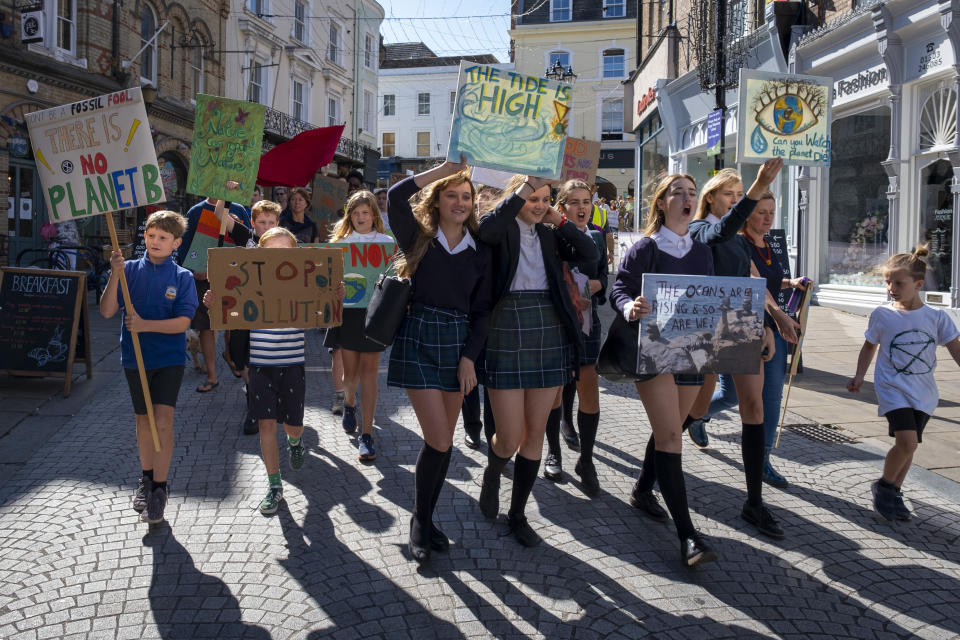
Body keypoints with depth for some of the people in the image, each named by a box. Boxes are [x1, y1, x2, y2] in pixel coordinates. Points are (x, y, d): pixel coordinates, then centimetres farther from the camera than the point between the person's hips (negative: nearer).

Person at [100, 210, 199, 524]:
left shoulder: (182, 277, -4)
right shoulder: (130, 270, 0)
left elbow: (182, 322, -11)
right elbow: (107, 311, -7)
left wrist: (144, 325, -22)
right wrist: (114, 275, -19)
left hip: (169, 359, -2)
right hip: (135, 357, 2)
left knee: (163, 420, -10)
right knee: (143, 421, 13)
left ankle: (159, 489, -2)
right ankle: (146, 478, 32)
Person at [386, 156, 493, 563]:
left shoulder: (480, 251, 7)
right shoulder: (419, 237, 0)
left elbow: (482, 309, 7)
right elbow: (397, 196, -18)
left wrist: (469, 357, -3)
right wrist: (445, 168, -11)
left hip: (459, 344, 3)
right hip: (419, 338, -3)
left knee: (444, 441, 8)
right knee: (439, 441, -9)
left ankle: (425, 519, 25)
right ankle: (420, 521, 11)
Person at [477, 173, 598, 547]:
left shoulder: (549, 234, 12)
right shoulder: (503, 229, -1)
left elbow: (590, 255, 2)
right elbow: (486, 228, -25)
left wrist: (559, 220, 0)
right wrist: (525, 185, -18)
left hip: (550, 335, 5)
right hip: (507, 332, -4)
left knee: (535, 433, 8)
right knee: (509, 438, -2)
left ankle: (517, 514, 24)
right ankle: (492, 475, 34)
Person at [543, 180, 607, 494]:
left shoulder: (597, 236, 9)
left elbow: (604, 277, 10)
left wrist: (591, 285, -11)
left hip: (586, 319, 3)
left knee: (590, 391, -3)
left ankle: (586, 460, 11)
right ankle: (553, 451, 27)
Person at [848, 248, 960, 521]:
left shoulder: (936, 317, -1)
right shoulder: (882, 314, -3)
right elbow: (869, 346, 11)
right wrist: (859, 375, 4)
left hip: (923, 393, 3)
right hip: (893, 387, -3)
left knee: (908, 444, 10)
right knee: (907, 441, -18)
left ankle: (893, 492, 29)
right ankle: (884, 486, 5)